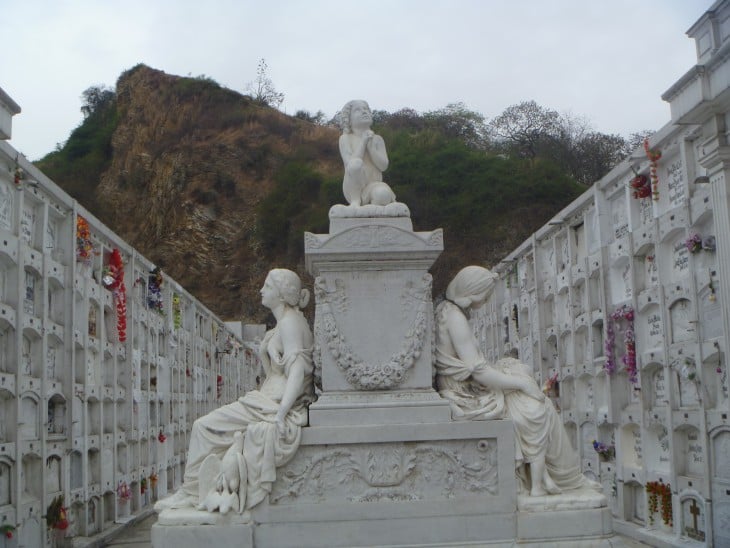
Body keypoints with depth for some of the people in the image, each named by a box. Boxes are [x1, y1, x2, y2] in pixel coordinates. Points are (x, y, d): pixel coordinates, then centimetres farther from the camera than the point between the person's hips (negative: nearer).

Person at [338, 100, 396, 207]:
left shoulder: (378, 139, 12)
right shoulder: (345, 138, 4)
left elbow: (383, 166, -1)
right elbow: (351, 164, -10)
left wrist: (370, 145, -9)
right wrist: (363, 142, -10)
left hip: (372, 190, 1)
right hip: (353, 190, -1)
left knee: (383, 193, -38)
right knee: (356, 162, -33)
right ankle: (355, 201, -17)